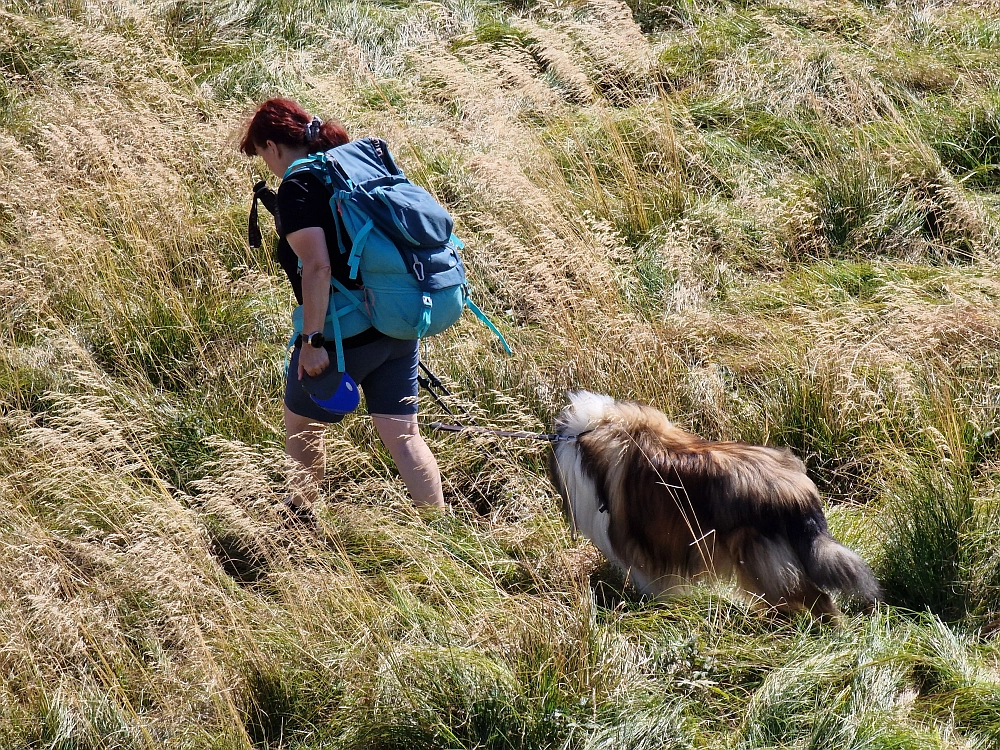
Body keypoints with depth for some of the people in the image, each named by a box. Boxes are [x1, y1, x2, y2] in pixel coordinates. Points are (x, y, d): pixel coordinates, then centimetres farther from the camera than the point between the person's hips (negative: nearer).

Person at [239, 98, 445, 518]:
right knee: (402, 435, 9)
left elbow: (317, 267, -24)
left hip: (346, 336, -7)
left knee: (302, 426, 16)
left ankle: (300, 520, 27)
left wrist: (313, 340, -22)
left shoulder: (297, 188, -13)